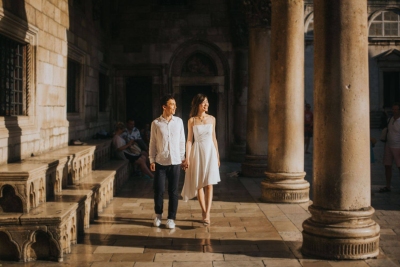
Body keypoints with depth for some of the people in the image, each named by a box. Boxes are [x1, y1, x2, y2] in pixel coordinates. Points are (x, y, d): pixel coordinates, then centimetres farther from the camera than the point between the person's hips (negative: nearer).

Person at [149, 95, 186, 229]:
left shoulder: (178, 121, 2)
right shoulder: (156, 123, -2)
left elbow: (182, 141, 8)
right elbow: (152, 143, 2)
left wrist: (182, 158, 7)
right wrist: (152, 160, -1)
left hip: (175, 162, 1)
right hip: (160, 161, -1)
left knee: (173, 191, 4)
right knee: (159, 190, 2)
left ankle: (171, 218, 15)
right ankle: (158, 215, 25)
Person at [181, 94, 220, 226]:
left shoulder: (212, 119, 6)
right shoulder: (192, 121, -1)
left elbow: (214, 138, 12)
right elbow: (189, 140, 0)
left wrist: (217, 155, 12)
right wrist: (187, 158, -6)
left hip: (210, 152, 1)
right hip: (197, 152, -1)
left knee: (209, 184, -7)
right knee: (199, 184, 5)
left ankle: (207, 214, -11)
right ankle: (204, 211, 17)